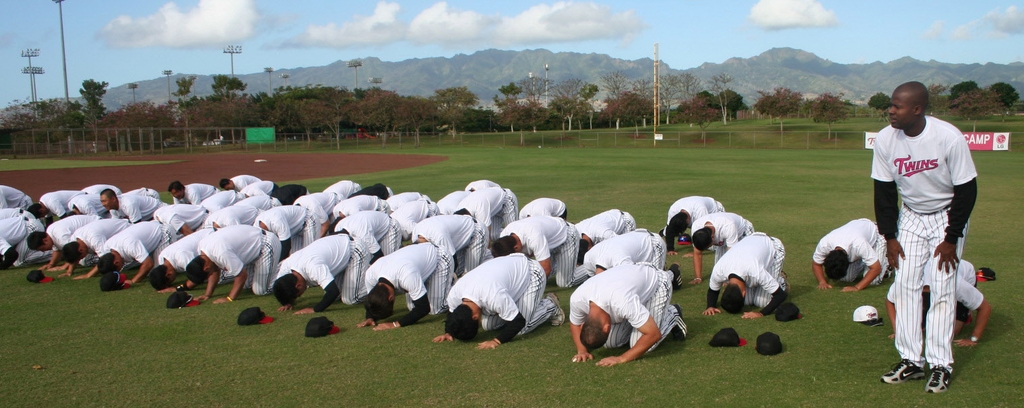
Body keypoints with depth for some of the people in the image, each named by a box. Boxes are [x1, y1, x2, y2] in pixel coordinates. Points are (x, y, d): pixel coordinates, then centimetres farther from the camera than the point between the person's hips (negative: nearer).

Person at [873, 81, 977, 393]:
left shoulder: (949, 138, -27)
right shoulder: (885, 139, -15)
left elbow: (966, 190, -17)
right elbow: (884, 191, -4)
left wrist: (951, 239, -16)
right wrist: (889, 236, -5)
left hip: (947, 216, -4)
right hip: (910, 216, 4)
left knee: (942, 288, -6)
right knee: (905, 284, -1)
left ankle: (941, 365, 3)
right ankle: (910, 361, 8)